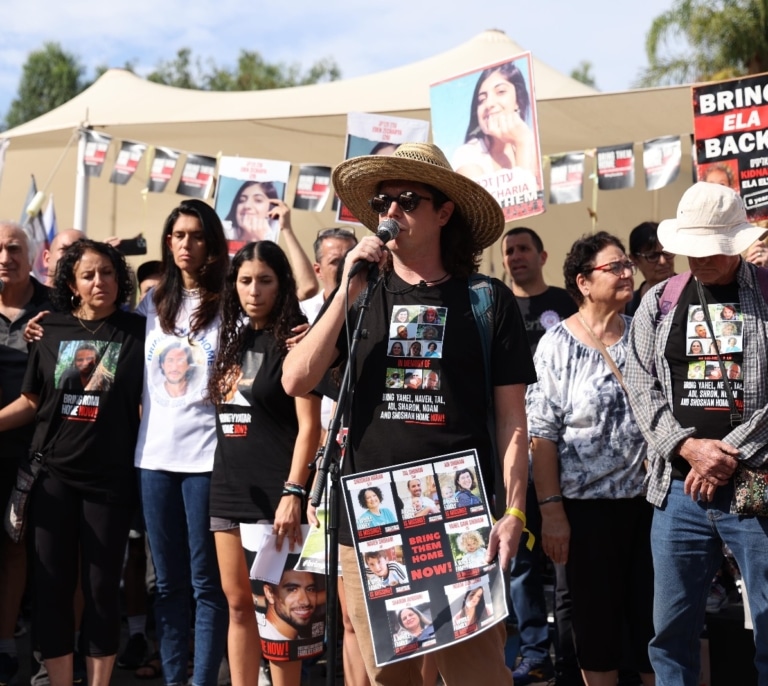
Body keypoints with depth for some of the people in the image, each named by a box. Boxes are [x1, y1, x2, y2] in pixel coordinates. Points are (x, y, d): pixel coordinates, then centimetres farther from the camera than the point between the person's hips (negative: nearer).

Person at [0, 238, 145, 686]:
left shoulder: (137, 331, -2)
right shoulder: (53, 329, 5)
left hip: (110, 477, -2)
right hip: (53, 474, 2)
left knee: (102, 587, 4)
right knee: (52, 586, 4)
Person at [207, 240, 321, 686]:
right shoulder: (235, 339, 13)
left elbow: (309, 426, -12)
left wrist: (293, 492, -20)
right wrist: (224, 481, 13)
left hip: (275, 491, -7)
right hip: (229, 487, 7)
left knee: (279, 608, -2)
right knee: (238, 603, 9)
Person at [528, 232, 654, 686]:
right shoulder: (557, 345, -6)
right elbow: (543, 434, -8)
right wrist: (551, 510, -13)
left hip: (651, 496, 3)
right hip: (588, 504, -3)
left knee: (654, 612, 8)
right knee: (597, 615, 7)